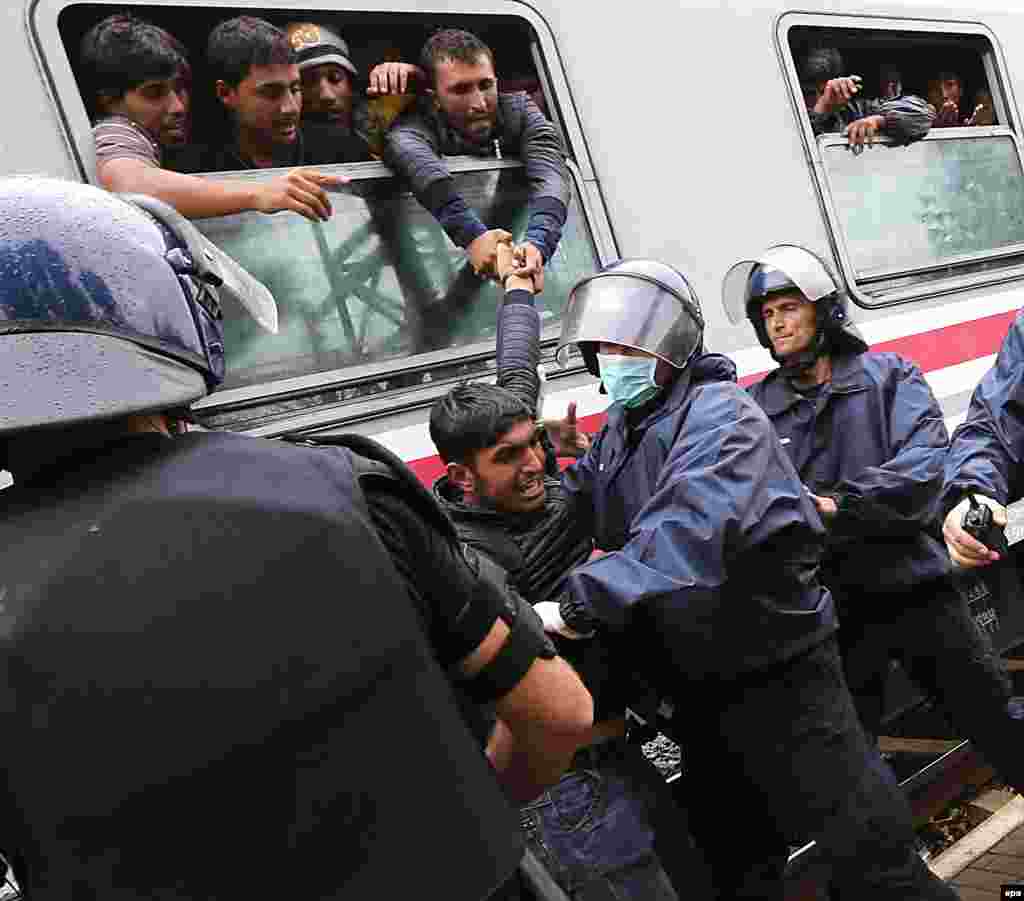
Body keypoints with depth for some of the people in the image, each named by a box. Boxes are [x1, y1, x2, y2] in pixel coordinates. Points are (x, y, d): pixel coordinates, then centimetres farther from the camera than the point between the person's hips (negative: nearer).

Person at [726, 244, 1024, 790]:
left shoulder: (888, 376, 5)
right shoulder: (753, 409, 7)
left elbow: (925, 458, -11)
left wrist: (840, 504, -22)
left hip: (914, 587, 0)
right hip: (829, 610, 1)